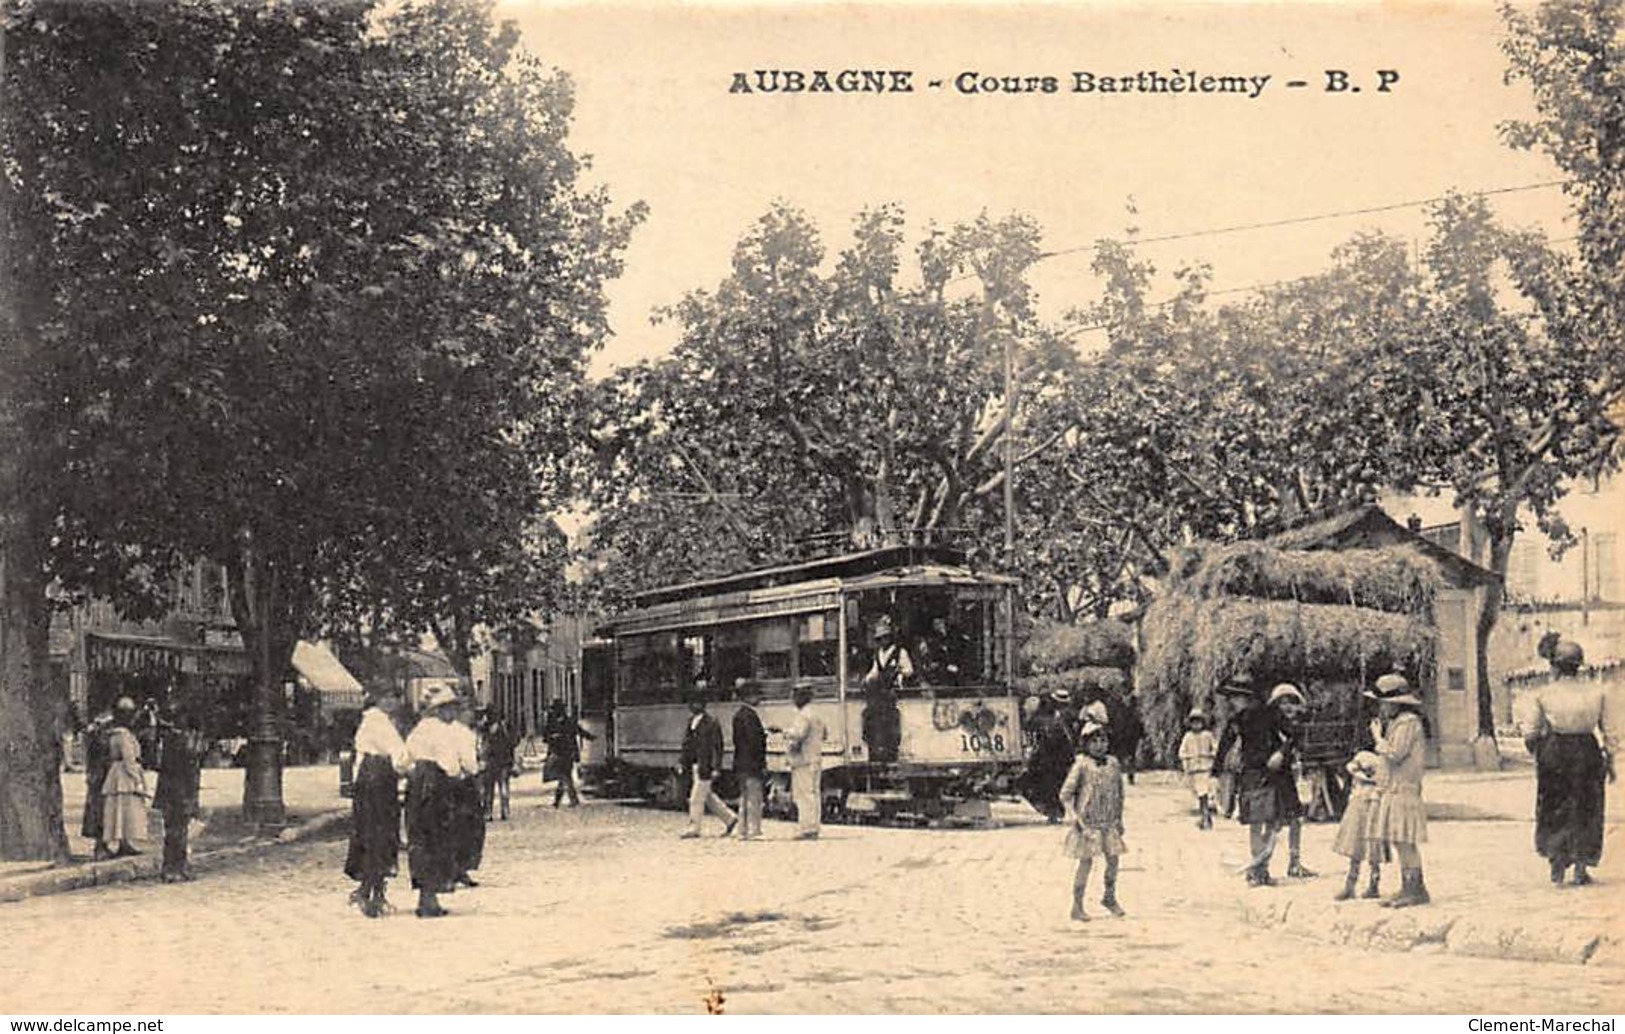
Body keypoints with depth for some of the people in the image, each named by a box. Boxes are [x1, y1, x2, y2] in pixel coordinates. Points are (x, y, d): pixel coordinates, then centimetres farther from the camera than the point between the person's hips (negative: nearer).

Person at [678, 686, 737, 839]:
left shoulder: (711, 723, -12)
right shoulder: (692, 721, 12)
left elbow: (717, 747, -14)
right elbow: (687, 744, 21)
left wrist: (716, 768, -17)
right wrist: (681, 762, 17)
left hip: (705, 767, -9)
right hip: (695, 766, 9)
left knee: (697, 798, -5)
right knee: (708, 797, 16)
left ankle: (693, 828, 4)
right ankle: (729, 818, 27)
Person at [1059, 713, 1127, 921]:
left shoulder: (1113, 764, 6)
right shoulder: (1082, 765, -9)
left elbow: (1119, 793, 16)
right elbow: (1065, 793, -9)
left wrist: (1119, 819, 14)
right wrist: (1073, 816, -19)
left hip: (1109, 823, 5)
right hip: (1088, 822, -5)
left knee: (1113, 858, 6)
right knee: (1086, 861, -4)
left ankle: (1109, 897, 28)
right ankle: (1077, 906, 4)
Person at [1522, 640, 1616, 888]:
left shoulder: (1541, 694, -5)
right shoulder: (1596, 692, 0)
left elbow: (1530, 733, -6)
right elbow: (1610, 732, 3)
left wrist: (1536, 751, 14)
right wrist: (1610, 762, 12)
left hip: (1554, 754, -1)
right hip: (1587, 753, 1)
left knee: (1554, 812, 13)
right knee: (1585, 811, 12)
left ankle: (1557, 865, 8)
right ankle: (1581, 869, 12)